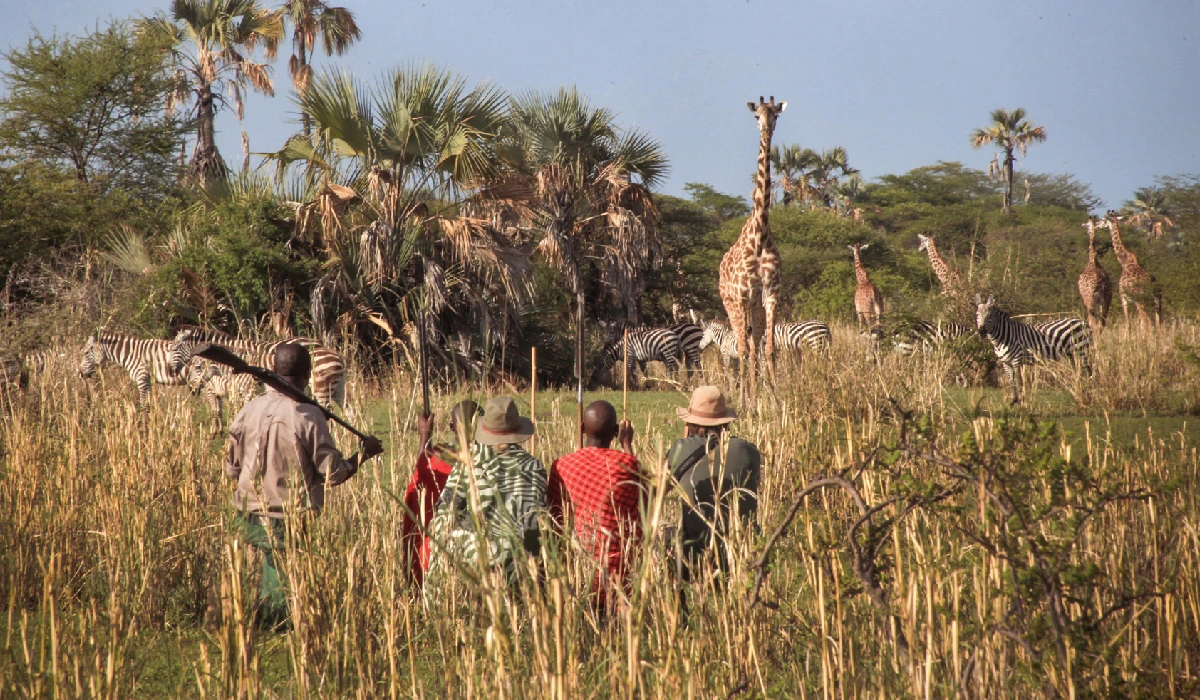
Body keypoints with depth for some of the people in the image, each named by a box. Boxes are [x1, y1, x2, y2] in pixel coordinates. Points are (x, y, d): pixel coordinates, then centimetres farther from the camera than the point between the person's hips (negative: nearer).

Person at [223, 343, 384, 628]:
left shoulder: (249, 411, -2)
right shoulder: (308, 416, -15)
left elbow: (231, 469, 7)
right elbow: (334, 473, -12)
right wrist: (363, 454, 6)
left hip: (250, 518, 5)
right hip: (292, 520, -5)